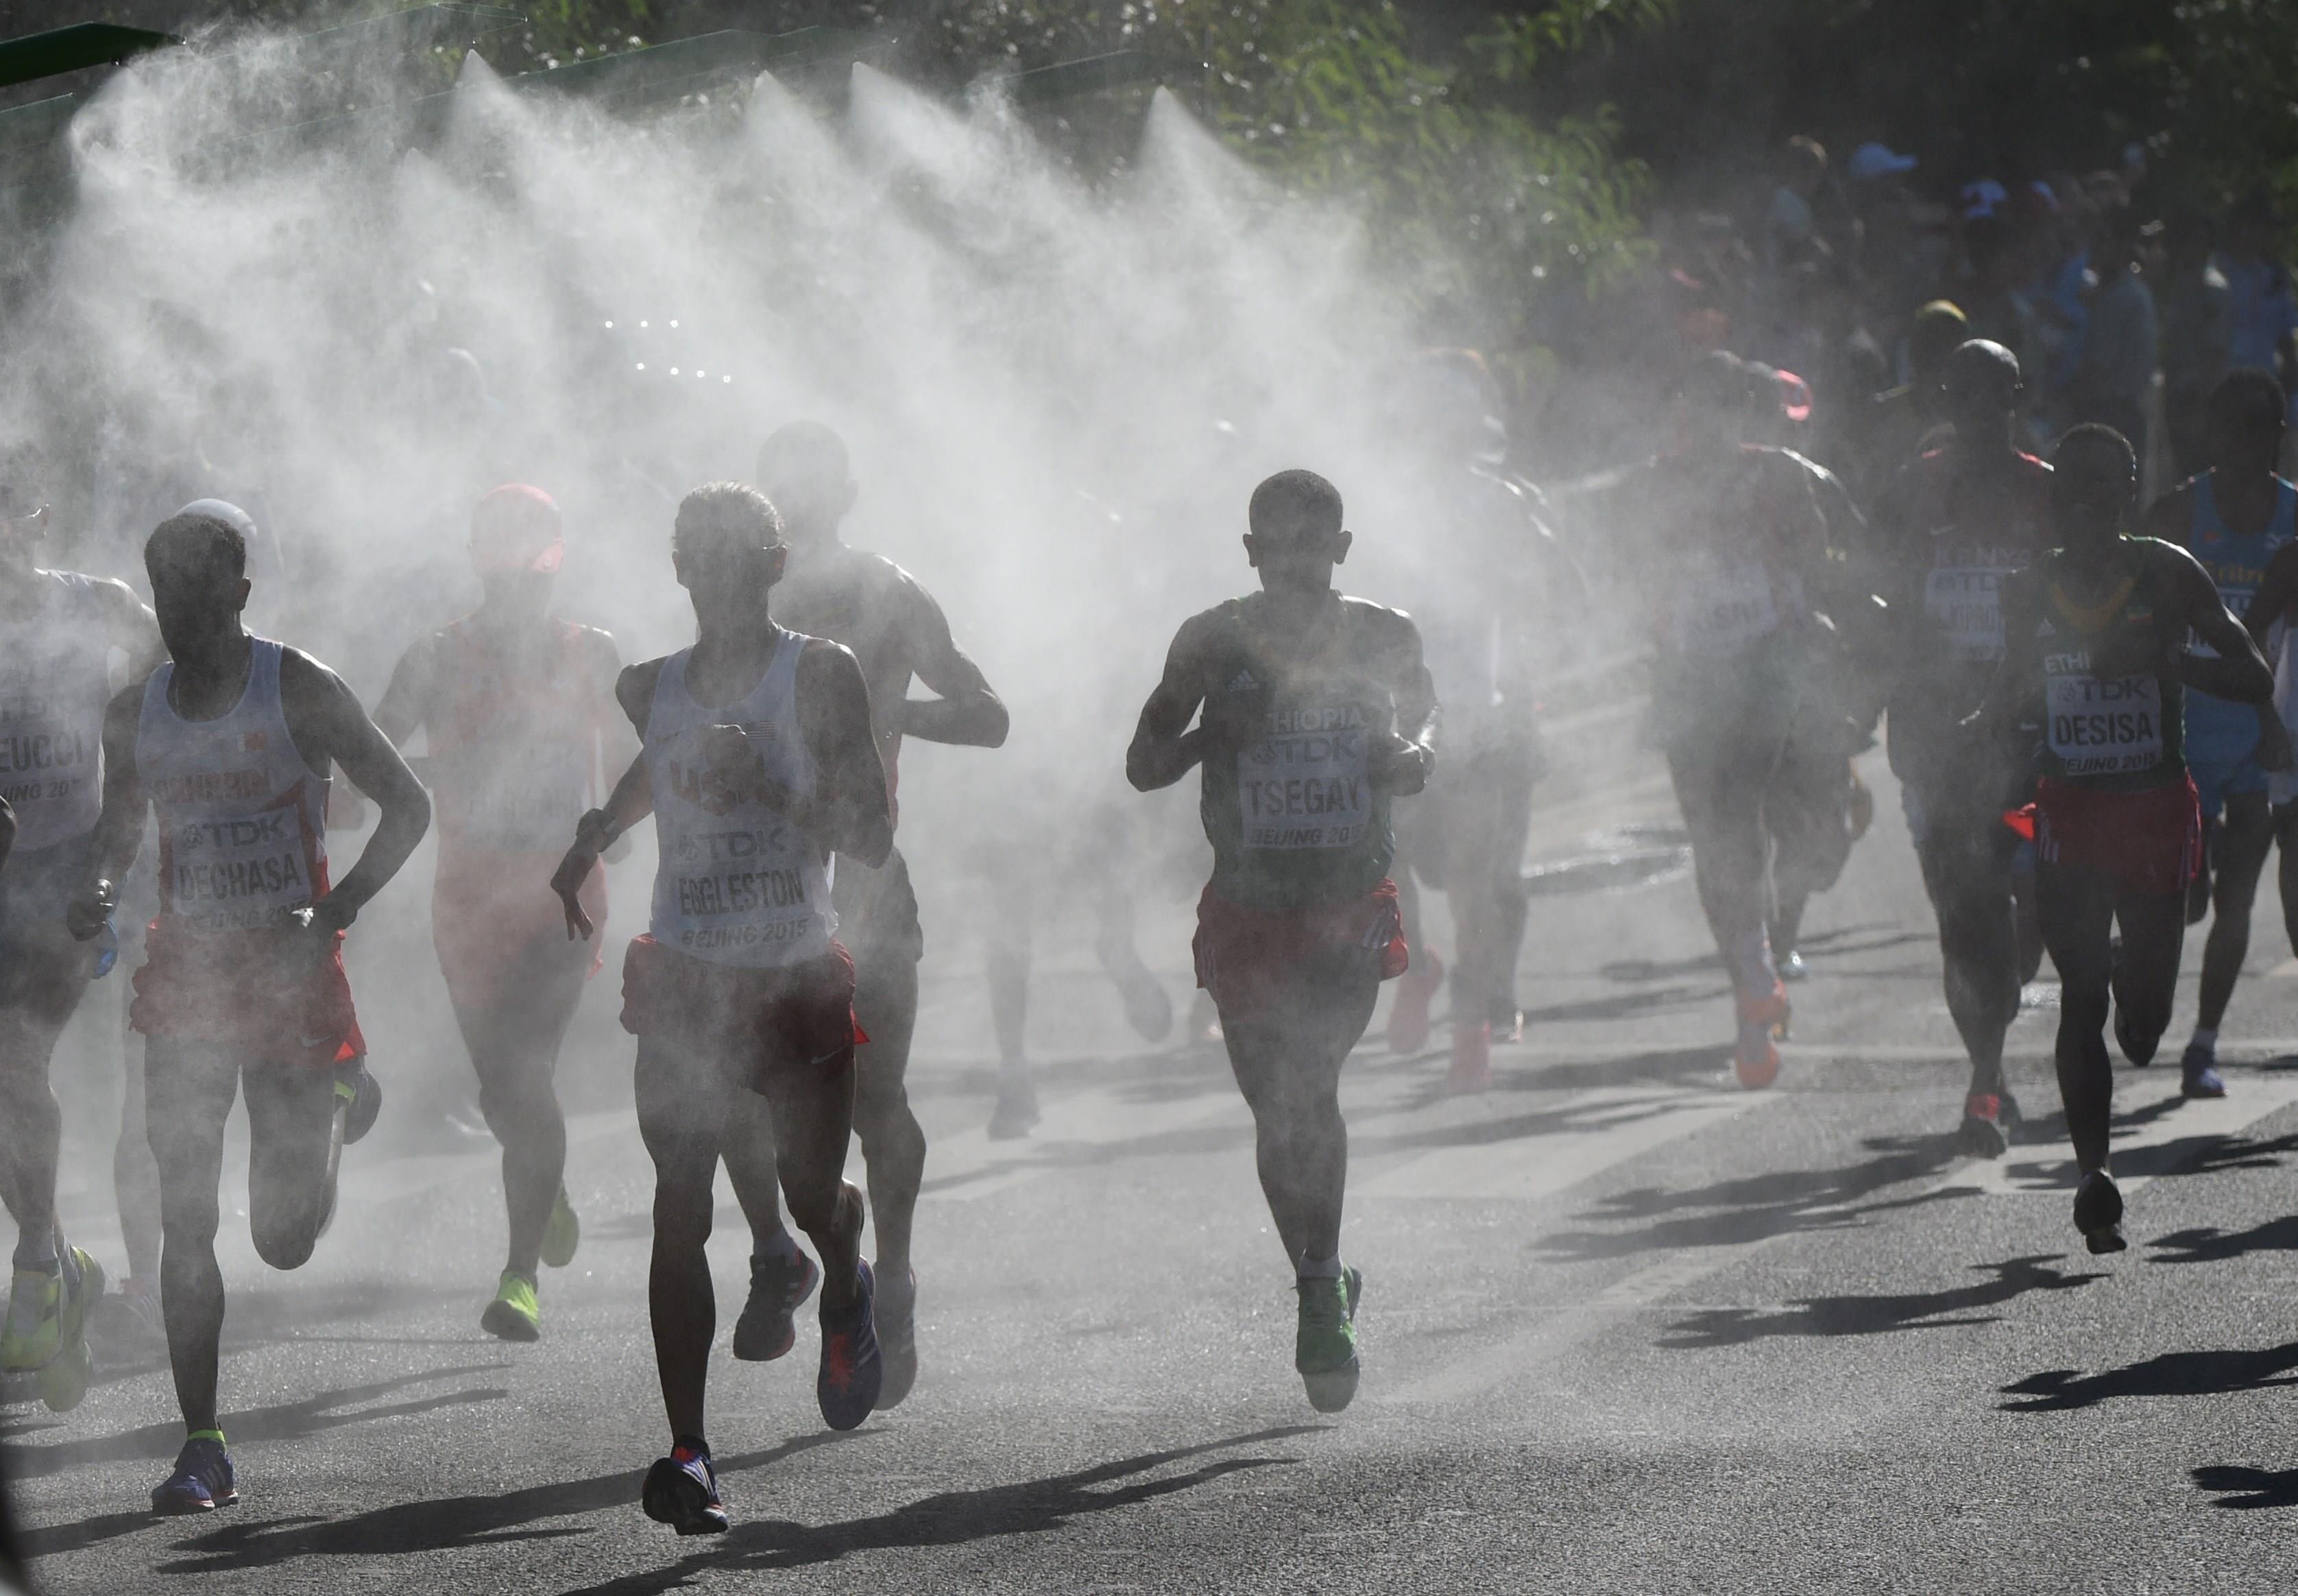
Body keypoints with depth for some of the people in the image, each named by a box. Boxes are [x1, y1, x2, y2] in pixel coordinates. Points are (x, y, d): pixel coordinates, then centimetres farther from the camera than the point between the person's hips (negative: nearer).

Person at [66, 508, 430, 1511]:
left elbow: (407, 806, -4)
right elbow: (117, 836, 18)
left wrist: (335, 912, -17)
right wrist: (96, 896, -6)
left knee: (284, 1240, 2)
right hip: (186, 978, 3)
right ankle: (201, 1449, -2)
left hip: (291, 975, -3)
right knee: (185, 1221, -7)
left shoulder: (299, 692, -7)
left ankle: (338, 1103, 38)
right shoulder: (134, 715, 6)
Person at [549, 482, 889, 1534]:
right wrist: (592, 839, 31)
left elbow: (872, 840, -11)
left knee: (812, 1199, 3)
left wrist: (766, 789, -22)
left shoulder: (820, 676, -6)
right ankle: (686, 1454, -11)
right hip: (685, 980, 2)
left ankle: (846, 1292, 42)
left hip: (802, 980, -2)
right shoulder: (653, 688, 7)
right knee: (679, 1210, -9)